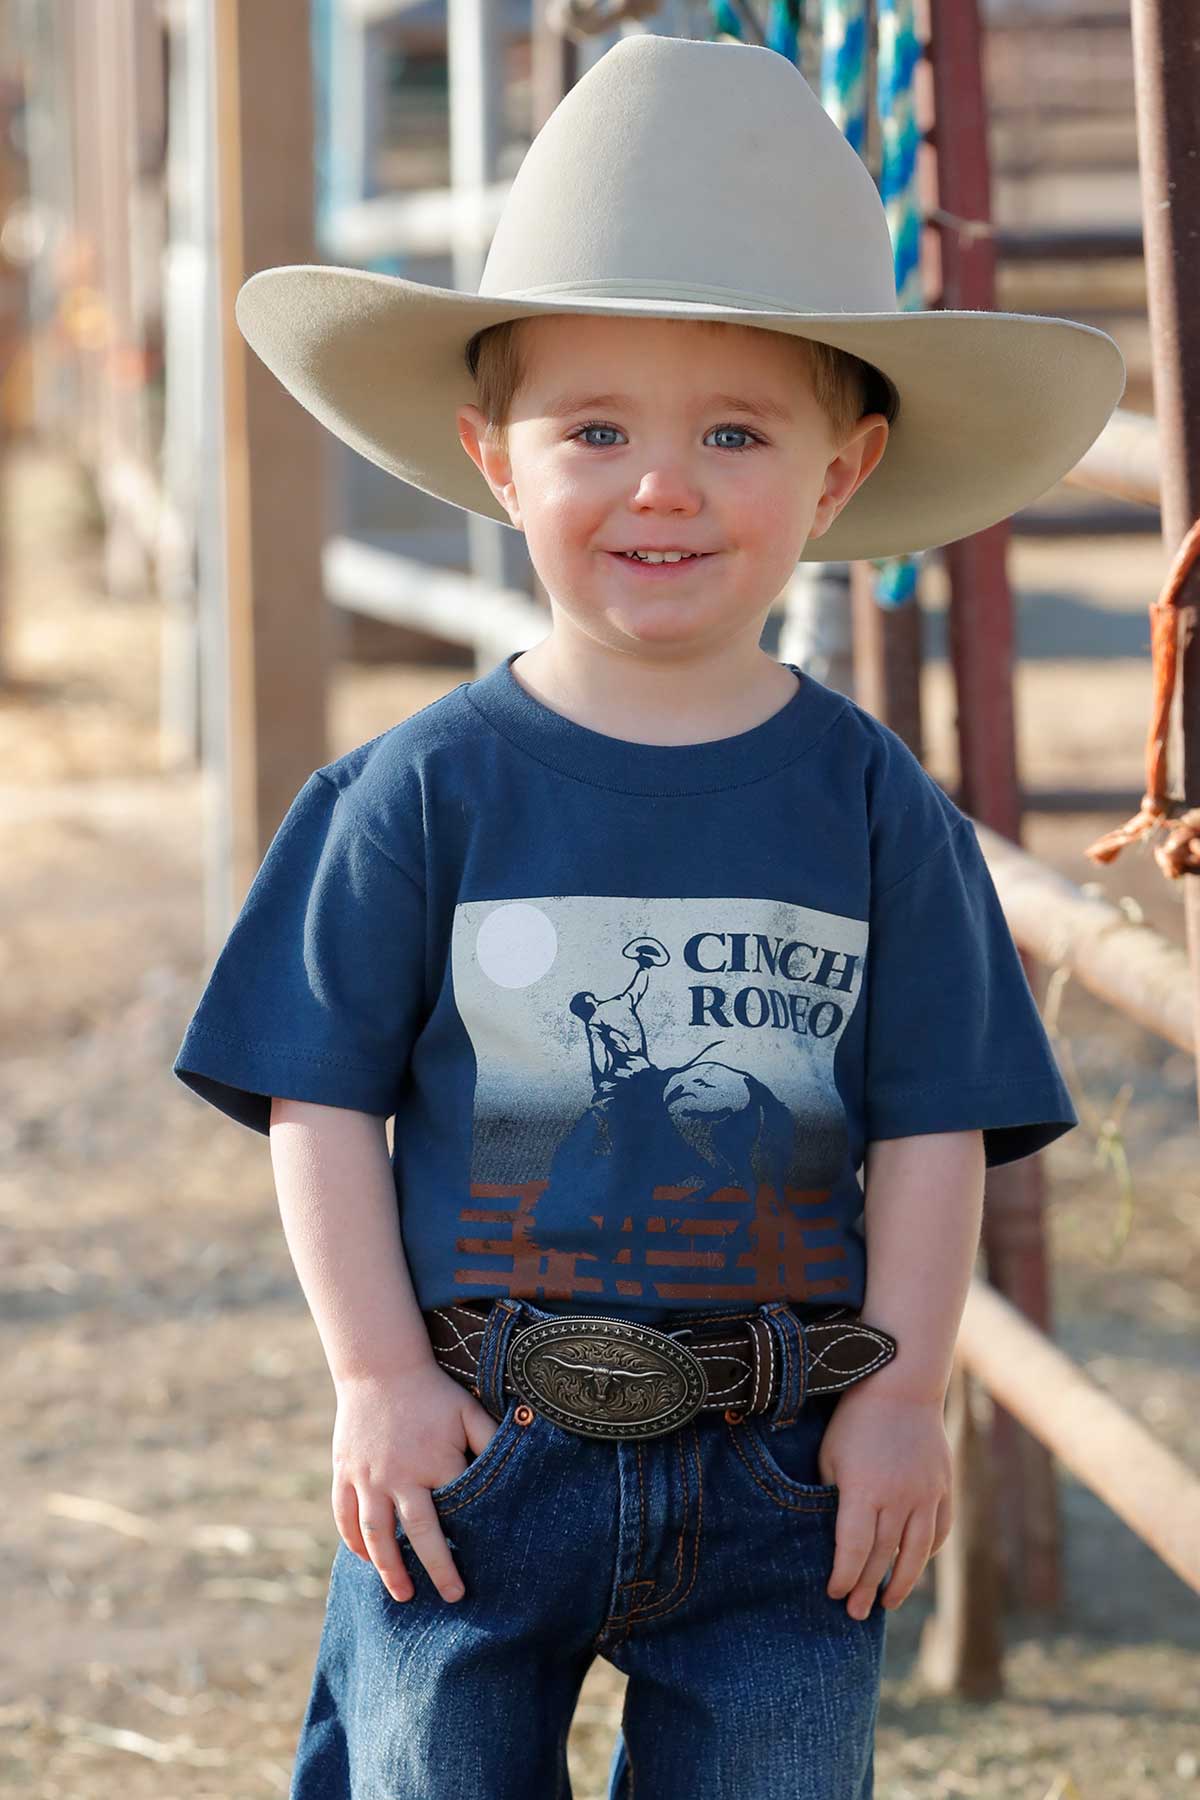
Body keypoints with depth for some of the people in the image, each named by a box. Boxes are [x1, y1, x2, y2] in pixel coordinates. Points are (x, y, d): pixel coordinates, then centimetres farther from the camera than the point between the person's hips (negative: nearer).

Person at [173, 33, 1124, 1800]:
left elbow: (932, 1127, 3)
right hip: (476, 1452, -1)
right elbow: (323, 1097, -2)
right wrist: (379, 1378, -7)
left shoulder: (875, 806, -1)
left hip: (782, 1470, 1)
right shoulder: (424, 792, -5)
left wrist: (903, 1395, -3)